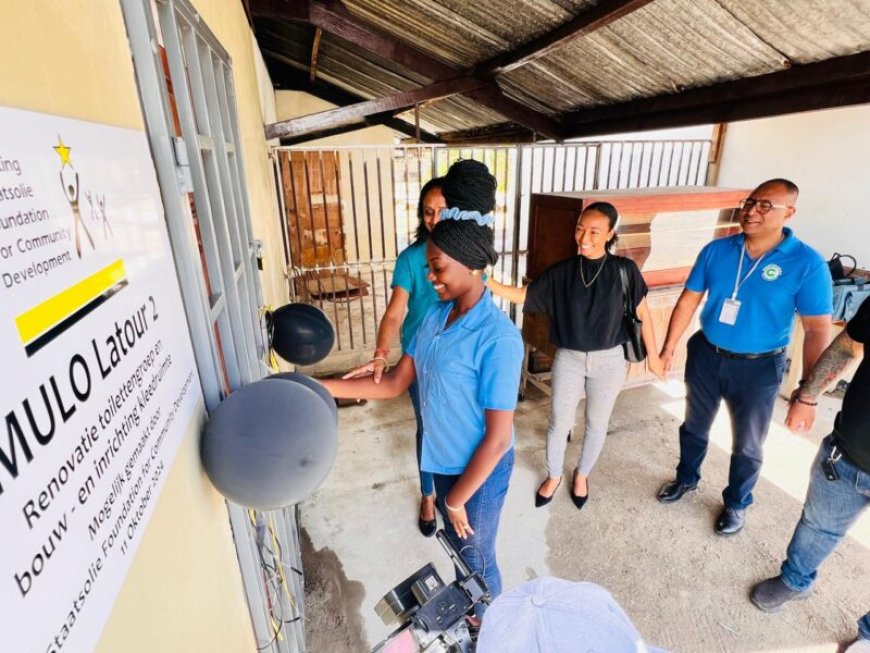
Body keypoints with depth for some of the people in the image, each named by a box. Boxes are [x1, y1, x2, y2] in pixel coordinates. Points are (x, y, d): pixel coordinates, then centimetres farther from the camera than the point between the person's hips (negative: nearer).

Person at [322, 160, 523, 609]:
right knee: (457, 547, 30)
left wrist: (458, 498, -16)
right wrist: (322, 387, -8)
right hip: (443, 460, 7)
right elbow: (396, 383, -1)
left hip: (479, 471, -7)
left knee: (477, 558, 19)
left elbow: (498, 438, -26)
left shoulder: (497, 338, -30)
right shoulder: (436, 316, -5)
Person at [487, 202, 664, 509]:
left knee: (596, 424, 17)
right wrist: (485, 281, -22)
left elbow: (641, 314, -2)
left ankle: (582, 474, 44)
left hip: (608, 361, 0)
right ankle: (553, 476, 37)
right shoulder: (561, 272, -8)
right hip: (569, 359, 1)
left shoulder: (624, 270, -11)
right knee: (559, 422, 11)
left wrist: (653, 356, 5)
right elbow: (521, 295, -8)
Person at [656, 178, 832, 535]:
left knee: (747, 444, 15)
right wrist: (668, 349, -3)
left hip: (758, 368, -2)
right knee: (694, 426, 21)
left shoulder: (806, 263, -15)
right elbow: (688, 301, -2)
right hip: (706, 356, 3)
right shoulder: (717, 250, -7)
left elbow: (818, 329, -15)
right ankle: (686, 477, 46)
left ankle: (736, 503, 40)